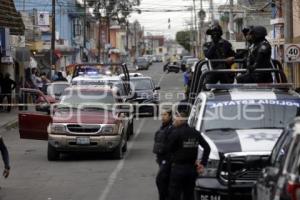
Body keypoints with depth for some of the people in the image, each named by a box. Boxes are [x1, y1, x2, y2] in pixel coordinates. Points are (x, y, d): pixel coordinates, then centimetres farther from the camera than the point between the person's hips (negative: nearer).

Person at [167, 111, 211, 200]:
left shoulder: (175, 133, -12)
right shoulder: (195, 133, 7)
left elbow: (169, 149, -7)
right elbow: (207, 148, 7)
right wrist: (203, 163, 5)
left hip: (178, 169, -6)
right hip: (192, 168, 6)